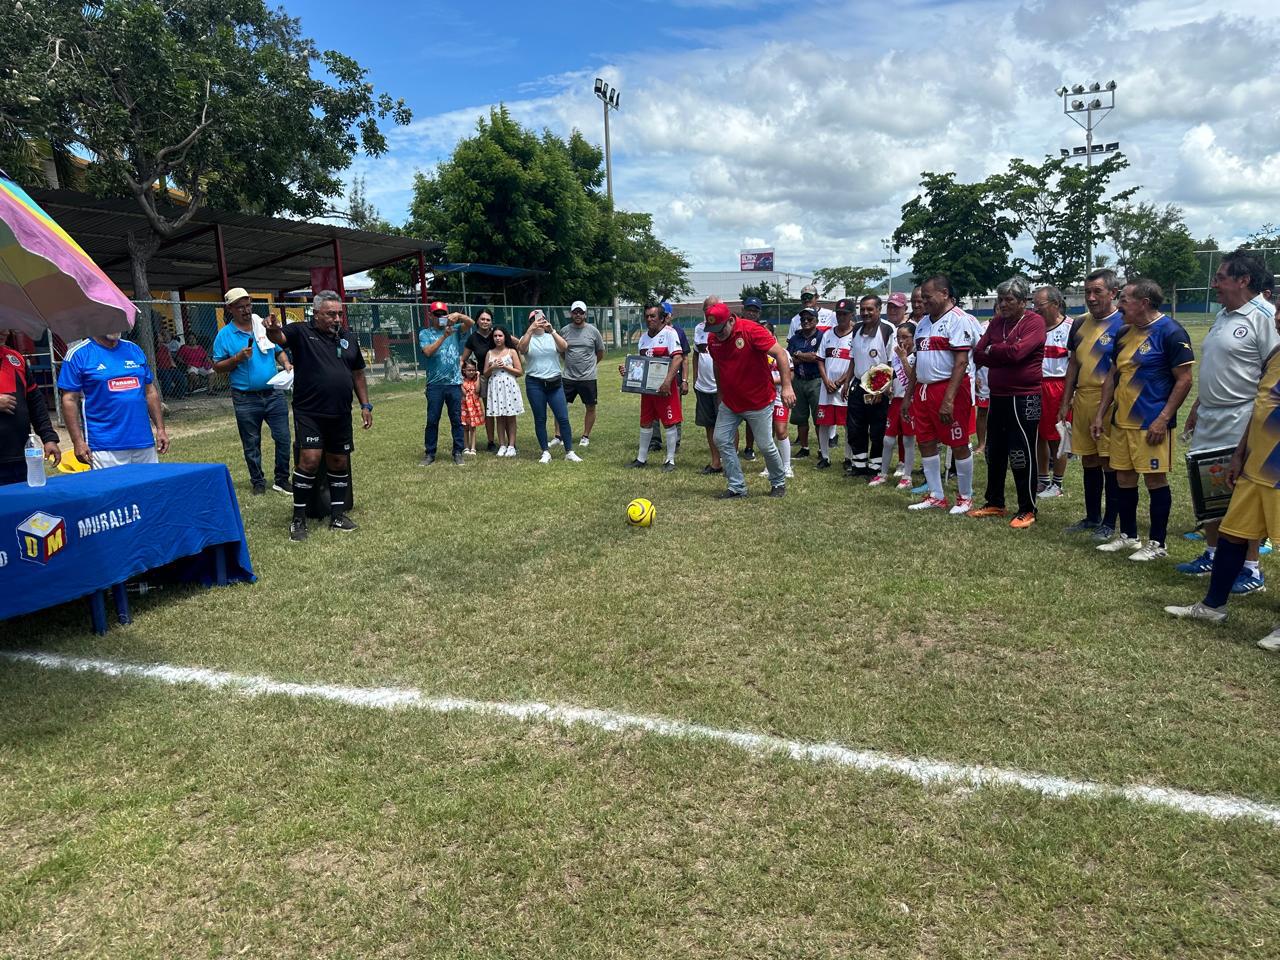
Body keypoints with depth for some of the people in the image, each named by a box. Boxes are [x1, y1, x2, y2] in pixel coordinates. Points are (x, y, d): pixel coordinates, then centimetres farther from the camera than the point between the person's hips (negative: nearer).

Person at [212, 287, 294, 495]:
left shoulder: (265, 326, 8)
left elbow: (279, 350, 16)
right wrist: (238, 358, -15)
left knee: (283, 438, 1)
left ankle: (282, 480, 14)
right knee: (251, 444, 8)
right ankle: (258, 482, 21)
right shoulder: (224, 335, -1)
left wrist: (286, 364, -4)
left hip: (274, 394, 2)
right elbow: (218, 367, 1)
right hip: (246, 398, -2)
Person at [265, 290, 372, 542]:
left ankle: (337, 515, 21)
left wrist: (365, 405, 12)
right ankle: (298, 519, -1)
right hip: (309, 413, -5)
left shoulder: (348, 338, 12)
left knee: (339, 463, 9)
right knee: (309, 460, -13)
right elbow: (279, 337, -23)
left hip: (341, 415, 5)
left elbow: (358, 374, 18)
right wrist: (272, 329, -46)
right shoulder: (301, 332, -2)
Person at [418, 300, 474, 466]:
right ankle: (429, 454, 9)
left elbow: (469, 323, -7)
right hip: (435, 384, -1)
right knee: (432, 420, 2)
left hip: (454, 383, 1)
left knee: (456, 420, 6)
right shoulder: (425, 333, 5)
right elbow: (428, 351, -12)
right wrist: (444, 336, -19)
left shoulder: (455, 329, 8)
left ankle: (458, 452, 14)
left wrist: (458, 315, -27)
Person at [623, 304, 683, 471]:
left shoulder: (669, 333, -10)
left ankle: (670, 460, 8)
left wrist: (667, 382, -28)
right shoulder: (644, 336, 12)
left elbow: (678, 357, -20)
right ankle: (642, 458, 24)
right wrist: (628, 372, -1)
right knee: (645, 422, 14)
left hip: (665, 385, -7)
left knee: (669, 422, -1)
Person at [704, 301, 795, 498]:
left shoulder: (751, 330, -20)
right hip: (730, 403, 6)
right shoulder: (713, 339, -2)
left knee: (766, 445, 2)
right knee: (722, 440, 0)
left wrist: (786, 386, -29)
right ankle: (736, 487, 10)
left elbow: (780, 353, -23)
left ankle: (779, 483, 25)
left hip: (759, 402, -6)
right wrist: (721, 396, 18)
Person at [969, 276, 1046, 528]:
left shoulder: (1034, 322, -10)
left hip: (1024, 399, -7)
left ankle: (1027, 510, 8)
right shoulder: (996, 323, 10)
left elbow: (1017, 351, -24)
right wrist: (1005, 356, -11)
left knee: (1022, 456, -2)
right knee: (994, 453, 14)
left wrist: (992, 350, -7)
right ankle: (994, 503, 28)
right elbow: (978, 355, 3)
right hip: (998, 396, 7)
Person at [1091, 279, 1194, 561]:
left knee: (1155, 479, 0)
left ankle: (1157, 543, 11)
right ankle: (1128, 536, 25)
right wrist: (1100, 415, 13)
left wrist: (1163, 419, -18)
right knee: (1124, 479, 12)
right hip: (1121, 421, 8)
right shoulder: (1123, 333, 12)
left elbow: (1184, 380, -13)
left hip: (1152, 423, -8)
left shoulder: (1170, 332, -11)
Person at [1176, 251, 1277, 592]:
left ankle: (1251, 569, 10)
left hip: (1242, 424, -9)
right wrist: (1197, 407, 20)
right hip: (1209, 421, 9)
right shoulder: (1222, 316, 14)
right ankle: (1212, 554, 29)